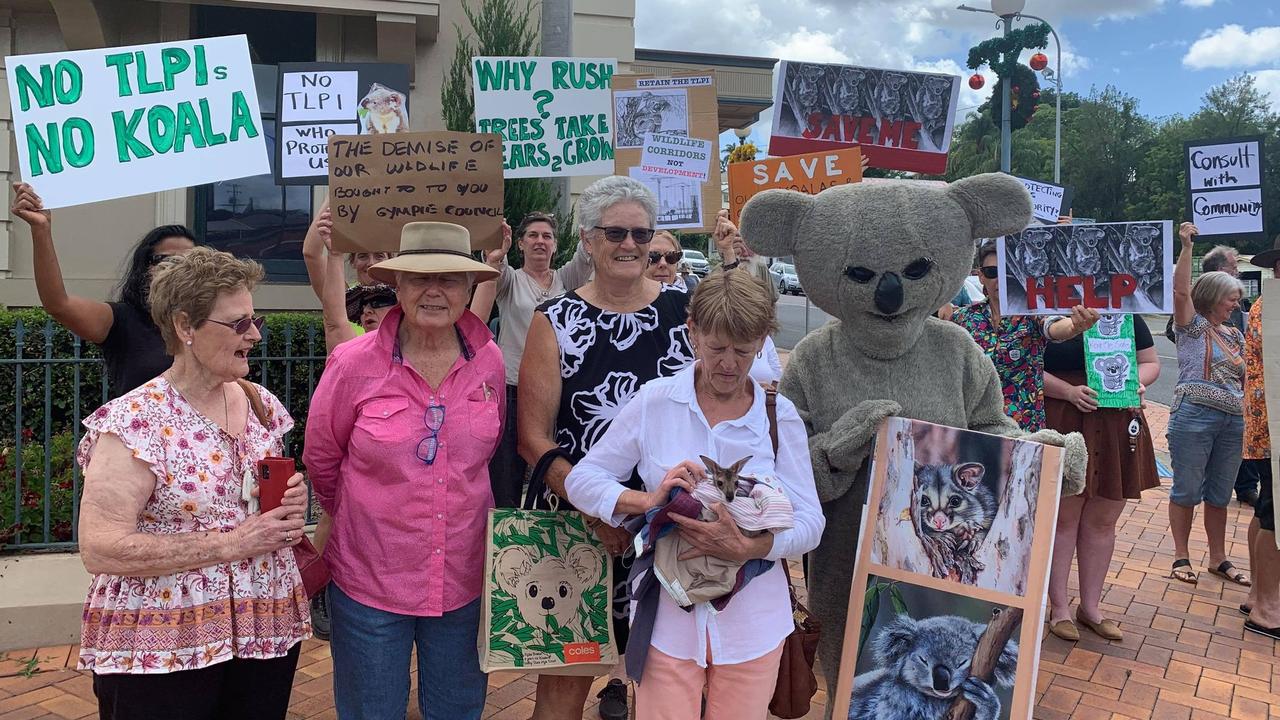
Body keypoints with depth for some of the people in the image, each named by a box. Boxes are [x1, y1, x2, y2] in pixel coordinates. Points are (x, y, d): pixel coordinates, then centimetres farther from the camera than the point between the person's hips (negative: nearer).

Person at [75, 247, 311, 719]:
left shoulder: (262, 404, 6)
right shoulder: (133, 422, -14)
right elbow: (101, 550, -20)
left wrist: (292, 505, -3)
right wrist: (230, 544, -21)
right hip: (160, 652, -5)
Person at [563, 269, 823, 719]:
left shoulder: (781, 417, -1)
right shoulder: (654, 401, -3)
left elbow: (810, 521, -4)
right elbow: (581, 479, -1)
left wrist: (750, 547, -24)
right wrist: (647, 501, -19)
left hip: (752, 619, 1)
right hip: (669, 613, -1)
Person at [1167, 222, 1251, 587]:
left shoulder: (1236, 335, 17)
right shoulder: (1193, 326, -2)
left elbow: (1243, 379, 22)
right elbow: (1181, 290, -17)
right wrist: (1186, 247, -20)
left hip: (1233, 422, 7)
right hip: (1194, 416, -6)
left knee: (1220, 494, 13)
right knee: (1187, 490, 1)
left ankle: (1218, 558, 22)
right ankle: (1181, 556, 11)